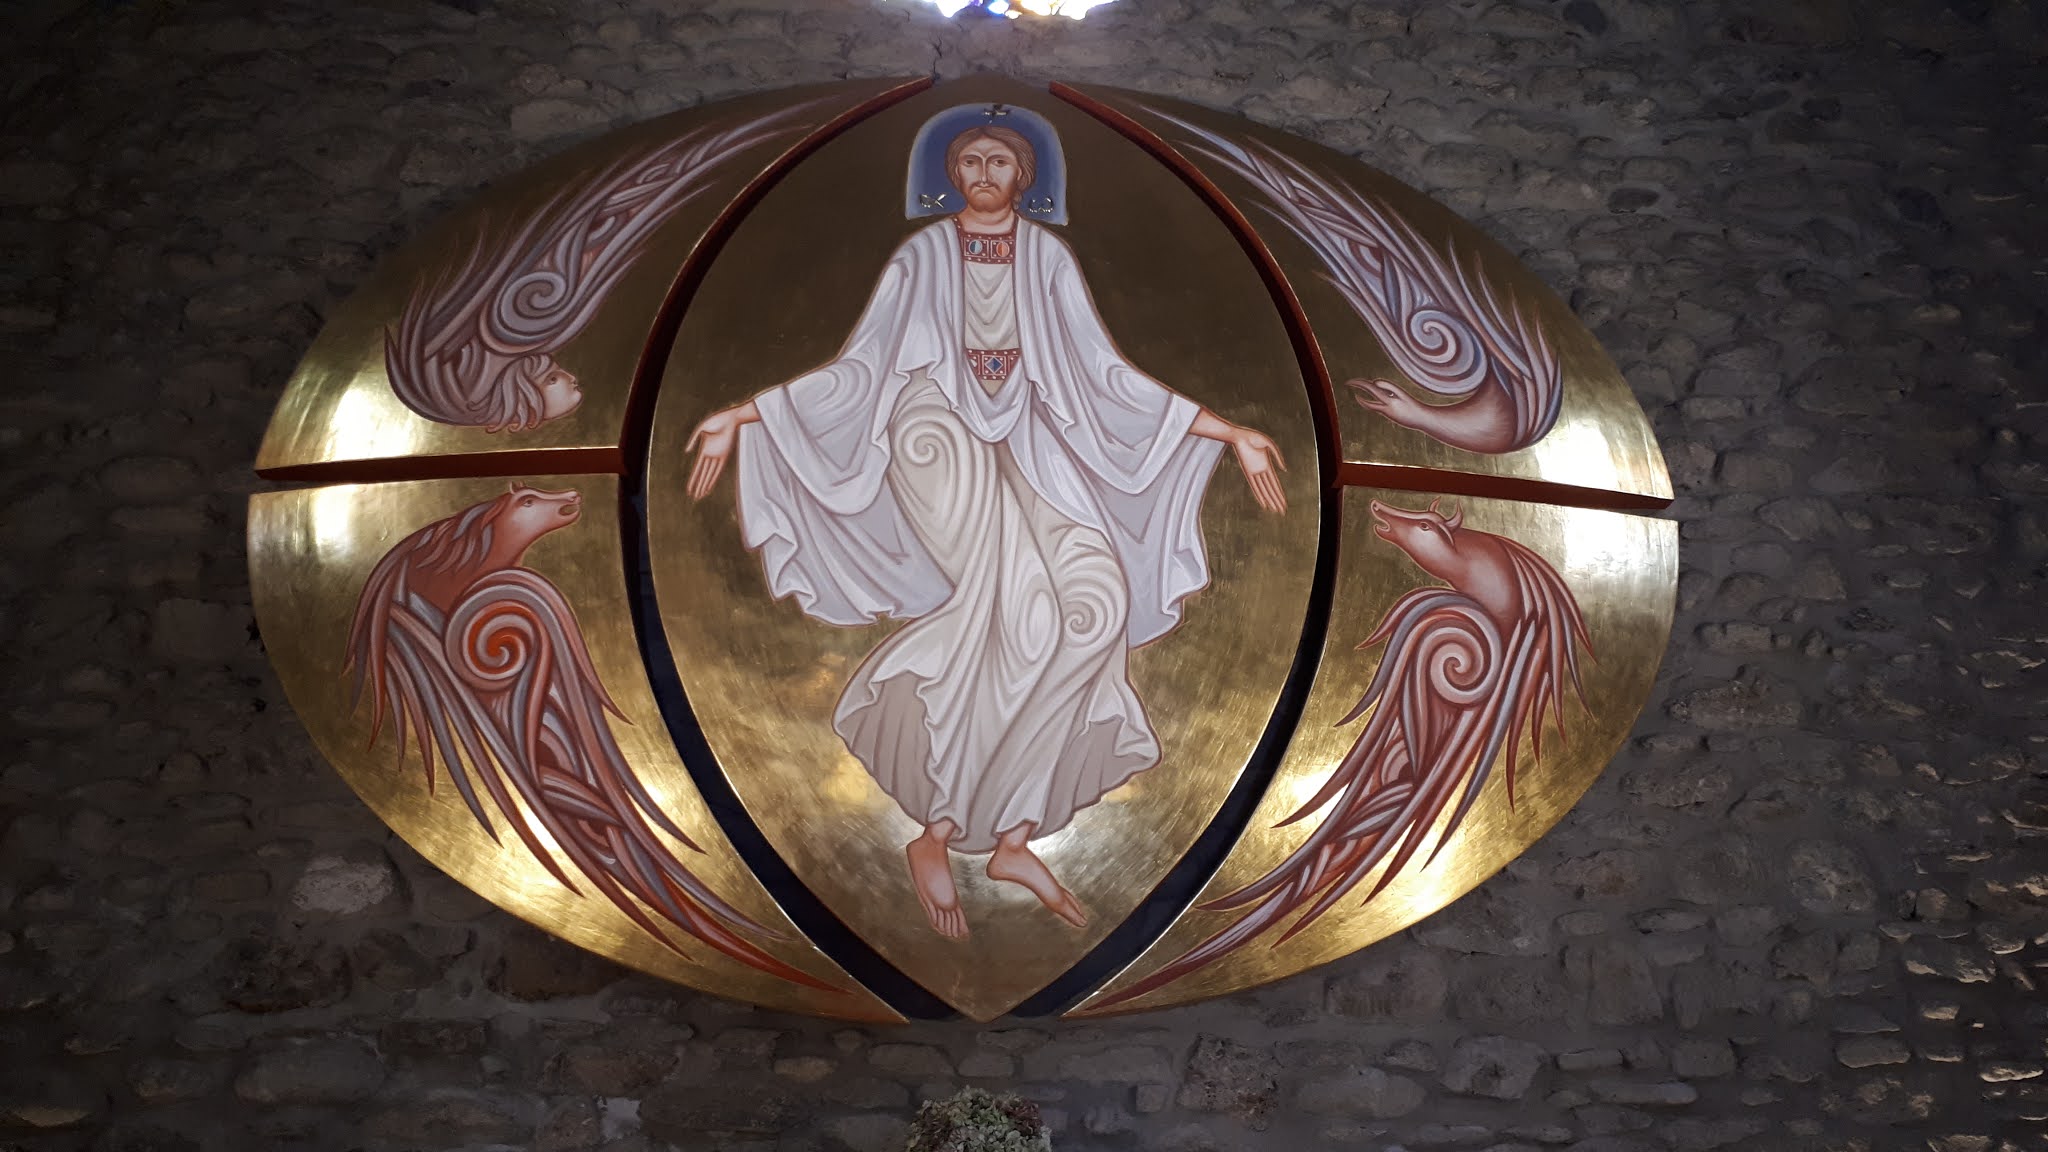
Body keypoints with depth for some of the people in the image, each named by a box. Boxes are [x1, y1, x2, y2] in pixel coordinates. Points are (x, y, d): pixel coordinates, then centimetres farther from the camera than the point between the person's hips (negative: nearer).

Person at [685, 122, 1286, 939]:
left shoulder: (1047, 259, 12)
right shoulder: (922, 256, 8)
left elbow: (1105, 373, 8)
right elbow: (861, 366, 5)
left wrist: (1228, 432, 2)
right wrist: (744, 414, -5)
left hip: (1017, 446, 3)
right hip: (936, 434, -3)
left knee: (1096, 592, -22)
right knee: (1022, 603, -27)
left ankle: (1013, 836, -14)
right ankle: (936, 836, -16)